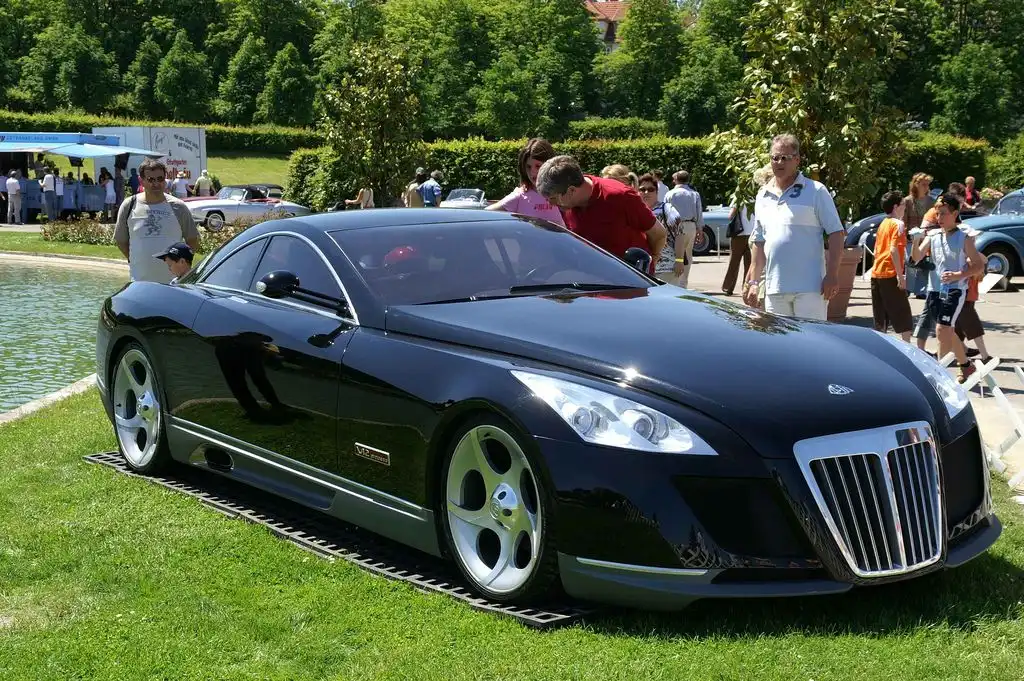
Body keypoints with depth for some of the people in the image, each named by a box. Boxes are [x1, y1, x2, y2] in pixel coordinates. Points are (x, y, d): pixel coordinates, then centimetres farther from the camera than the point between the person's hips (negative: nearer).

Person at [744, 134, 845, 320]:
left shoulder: (815, 191, -1)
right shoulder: (763, 196, 15)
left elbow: (836, 233, -3)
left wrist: (832, 275, -12)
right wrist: (753, 282, 15)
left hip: (809, 288, -5)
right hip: (774, 289, 5)